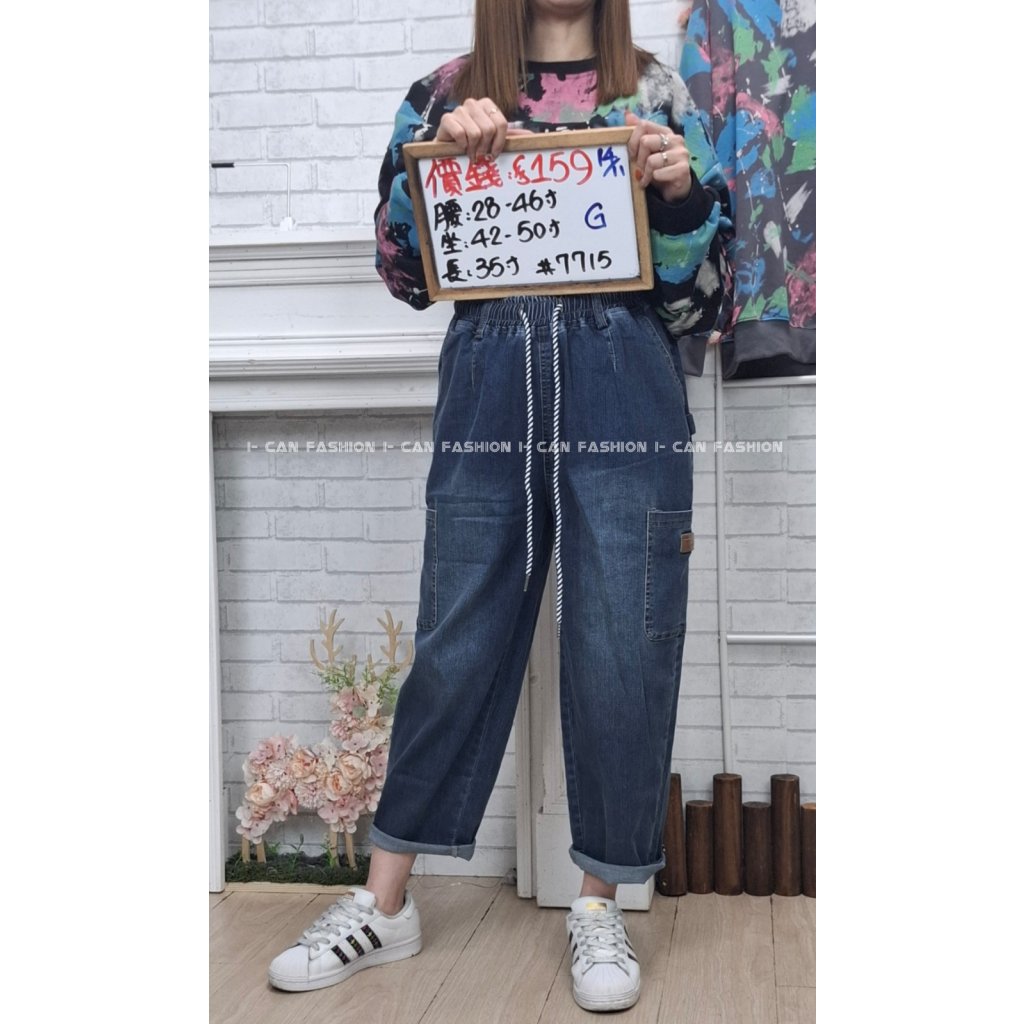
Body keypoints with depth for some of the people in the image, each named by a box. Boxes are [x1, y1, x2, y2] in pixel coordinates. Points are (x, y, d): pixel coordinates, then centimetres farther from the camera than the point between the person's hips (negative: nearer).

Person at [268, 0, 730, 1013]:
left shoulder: (657, 94, 12)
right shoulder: (447, 95, 14)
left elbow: (696, 278, 9)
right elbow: (402, 265, 6)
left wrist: (678, 193, -9)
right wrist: (438, 155, -9)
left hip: (623, 403, 0)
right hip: (488, 397, 1)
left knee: (620, 652, 0)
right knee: (455, 644, 5)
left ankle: (599, 903, 18)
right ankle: (384, 903, 18)